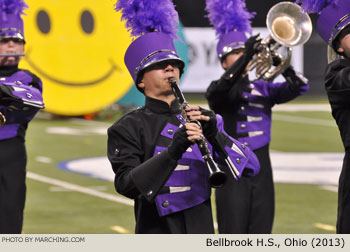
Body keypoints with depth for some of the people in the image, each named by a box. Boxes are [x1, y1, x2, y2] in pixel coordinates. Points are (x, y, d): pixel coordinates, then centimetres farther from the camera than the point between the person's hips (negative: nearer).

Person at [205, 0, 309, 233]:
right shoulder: (217, 90, 2)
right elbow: (219, 91, -22)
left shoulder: (263, 89, 13)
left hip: (262, 170, 4)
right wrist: (246, 57, -32)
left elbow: (299, 87, -1)